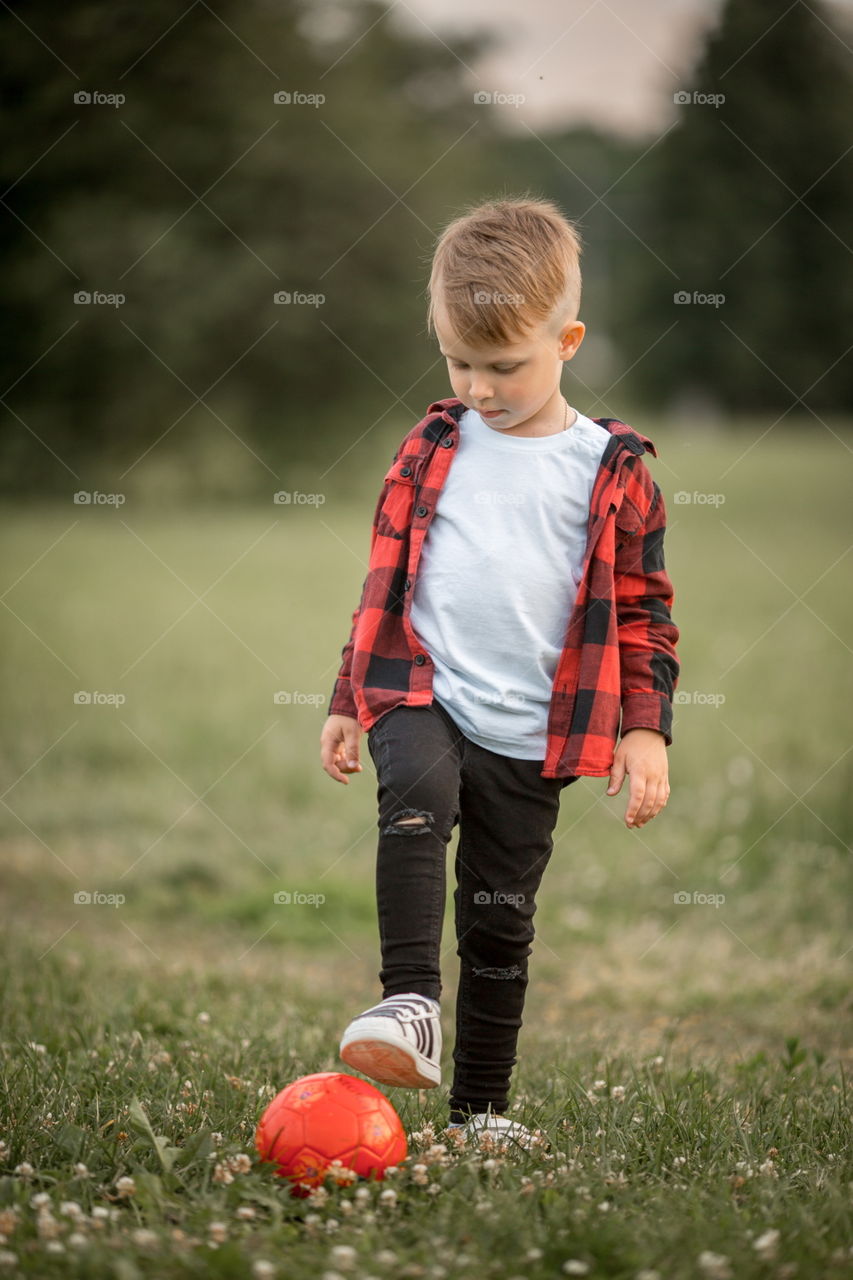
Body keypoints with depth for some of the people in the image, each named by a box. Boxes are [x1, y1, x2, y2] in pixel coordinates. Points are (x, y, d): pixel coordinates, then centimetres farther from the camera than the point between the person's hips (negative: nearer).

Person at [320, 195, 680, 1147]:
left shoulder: (612, 471, 1)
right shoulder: (432, 449, 7)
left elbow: (643, 609, 5)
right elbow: (384, 579, 15)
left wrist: (645, 727, -4)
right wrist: (348, 701, 15)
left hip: (531, 734, 0)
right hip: (421, 694, 0)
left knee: (502, 918, 6)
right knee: (416, 800, -32)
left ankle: (479, 1108, 17)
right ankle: (410, 1003, -37)